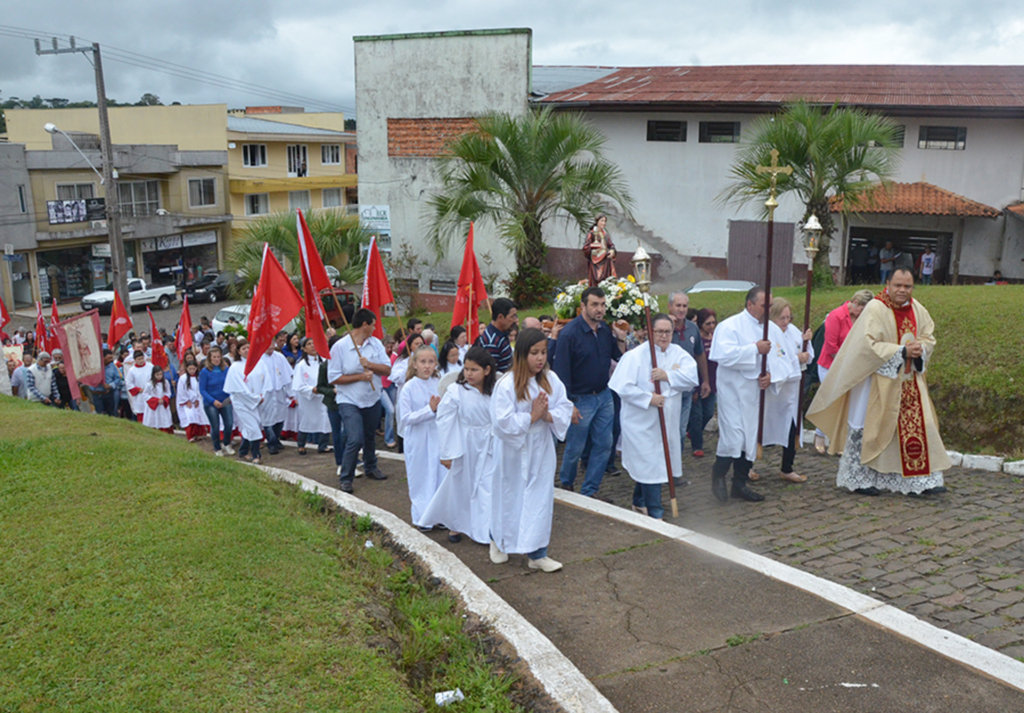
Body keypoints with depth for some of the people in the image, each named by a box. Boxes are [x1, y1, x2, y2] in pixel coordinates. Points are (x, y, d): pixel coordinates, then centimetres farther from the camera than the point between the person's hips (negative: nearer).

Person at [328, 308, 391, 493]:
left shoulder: (376, 343, 1)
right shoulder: (340, 347, -12)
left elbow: (387, 370, -4)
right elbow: (333, 377, -13)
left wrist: (369, 364, -20)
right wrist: (360, 376, -18)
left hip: (373, 400, 5)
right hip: (349, 401, -5)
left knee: (370, 437, 19)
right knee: (355, 440, -15)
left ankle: (371, 469, 39)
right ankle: (345, 478, -1)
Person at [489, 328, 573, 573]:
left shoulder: (551, 379, -3)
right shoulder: (506, 384, -17)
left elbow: (565, 408, -2)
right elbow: (502, 422, -21)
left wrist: (548, 414, -20)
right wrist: (532, 416, -20)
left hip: (541, 448, 4)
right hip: (513, 450, -4)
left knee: (540, 498, 5)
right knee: (508, 498, 12)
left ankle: (537, 554, 14)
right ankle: (498, 541, 38)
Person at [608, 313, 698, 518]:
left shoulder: (678, 354, 4)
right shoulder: (636, 355, -12)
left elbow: (692, 378, -10)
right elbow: (623, 387, -17)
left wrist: (668, 376, -22)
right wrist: (648, 399, -21)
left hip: (667, 421, 6)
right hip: (641, 422, -5)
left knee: (646, 464, 18)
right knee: (650, 466, -3)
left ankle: (639, 502, 38)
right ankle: (655, 512, 9)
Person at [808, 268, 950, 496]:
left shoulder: (917, 309, 7)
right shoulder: (875, 309, -14)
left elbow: (929, 336, 13)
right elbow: (869, 344, -21)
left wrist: (920, 349, -9)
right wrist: (902, 351, -22)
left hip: (909, 379, 7)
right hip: (880, 380, -6)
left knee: (916, 426, 6)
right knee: (868, 427, 1)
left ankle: (920, 480, 15)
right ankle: (858, 479, 14)